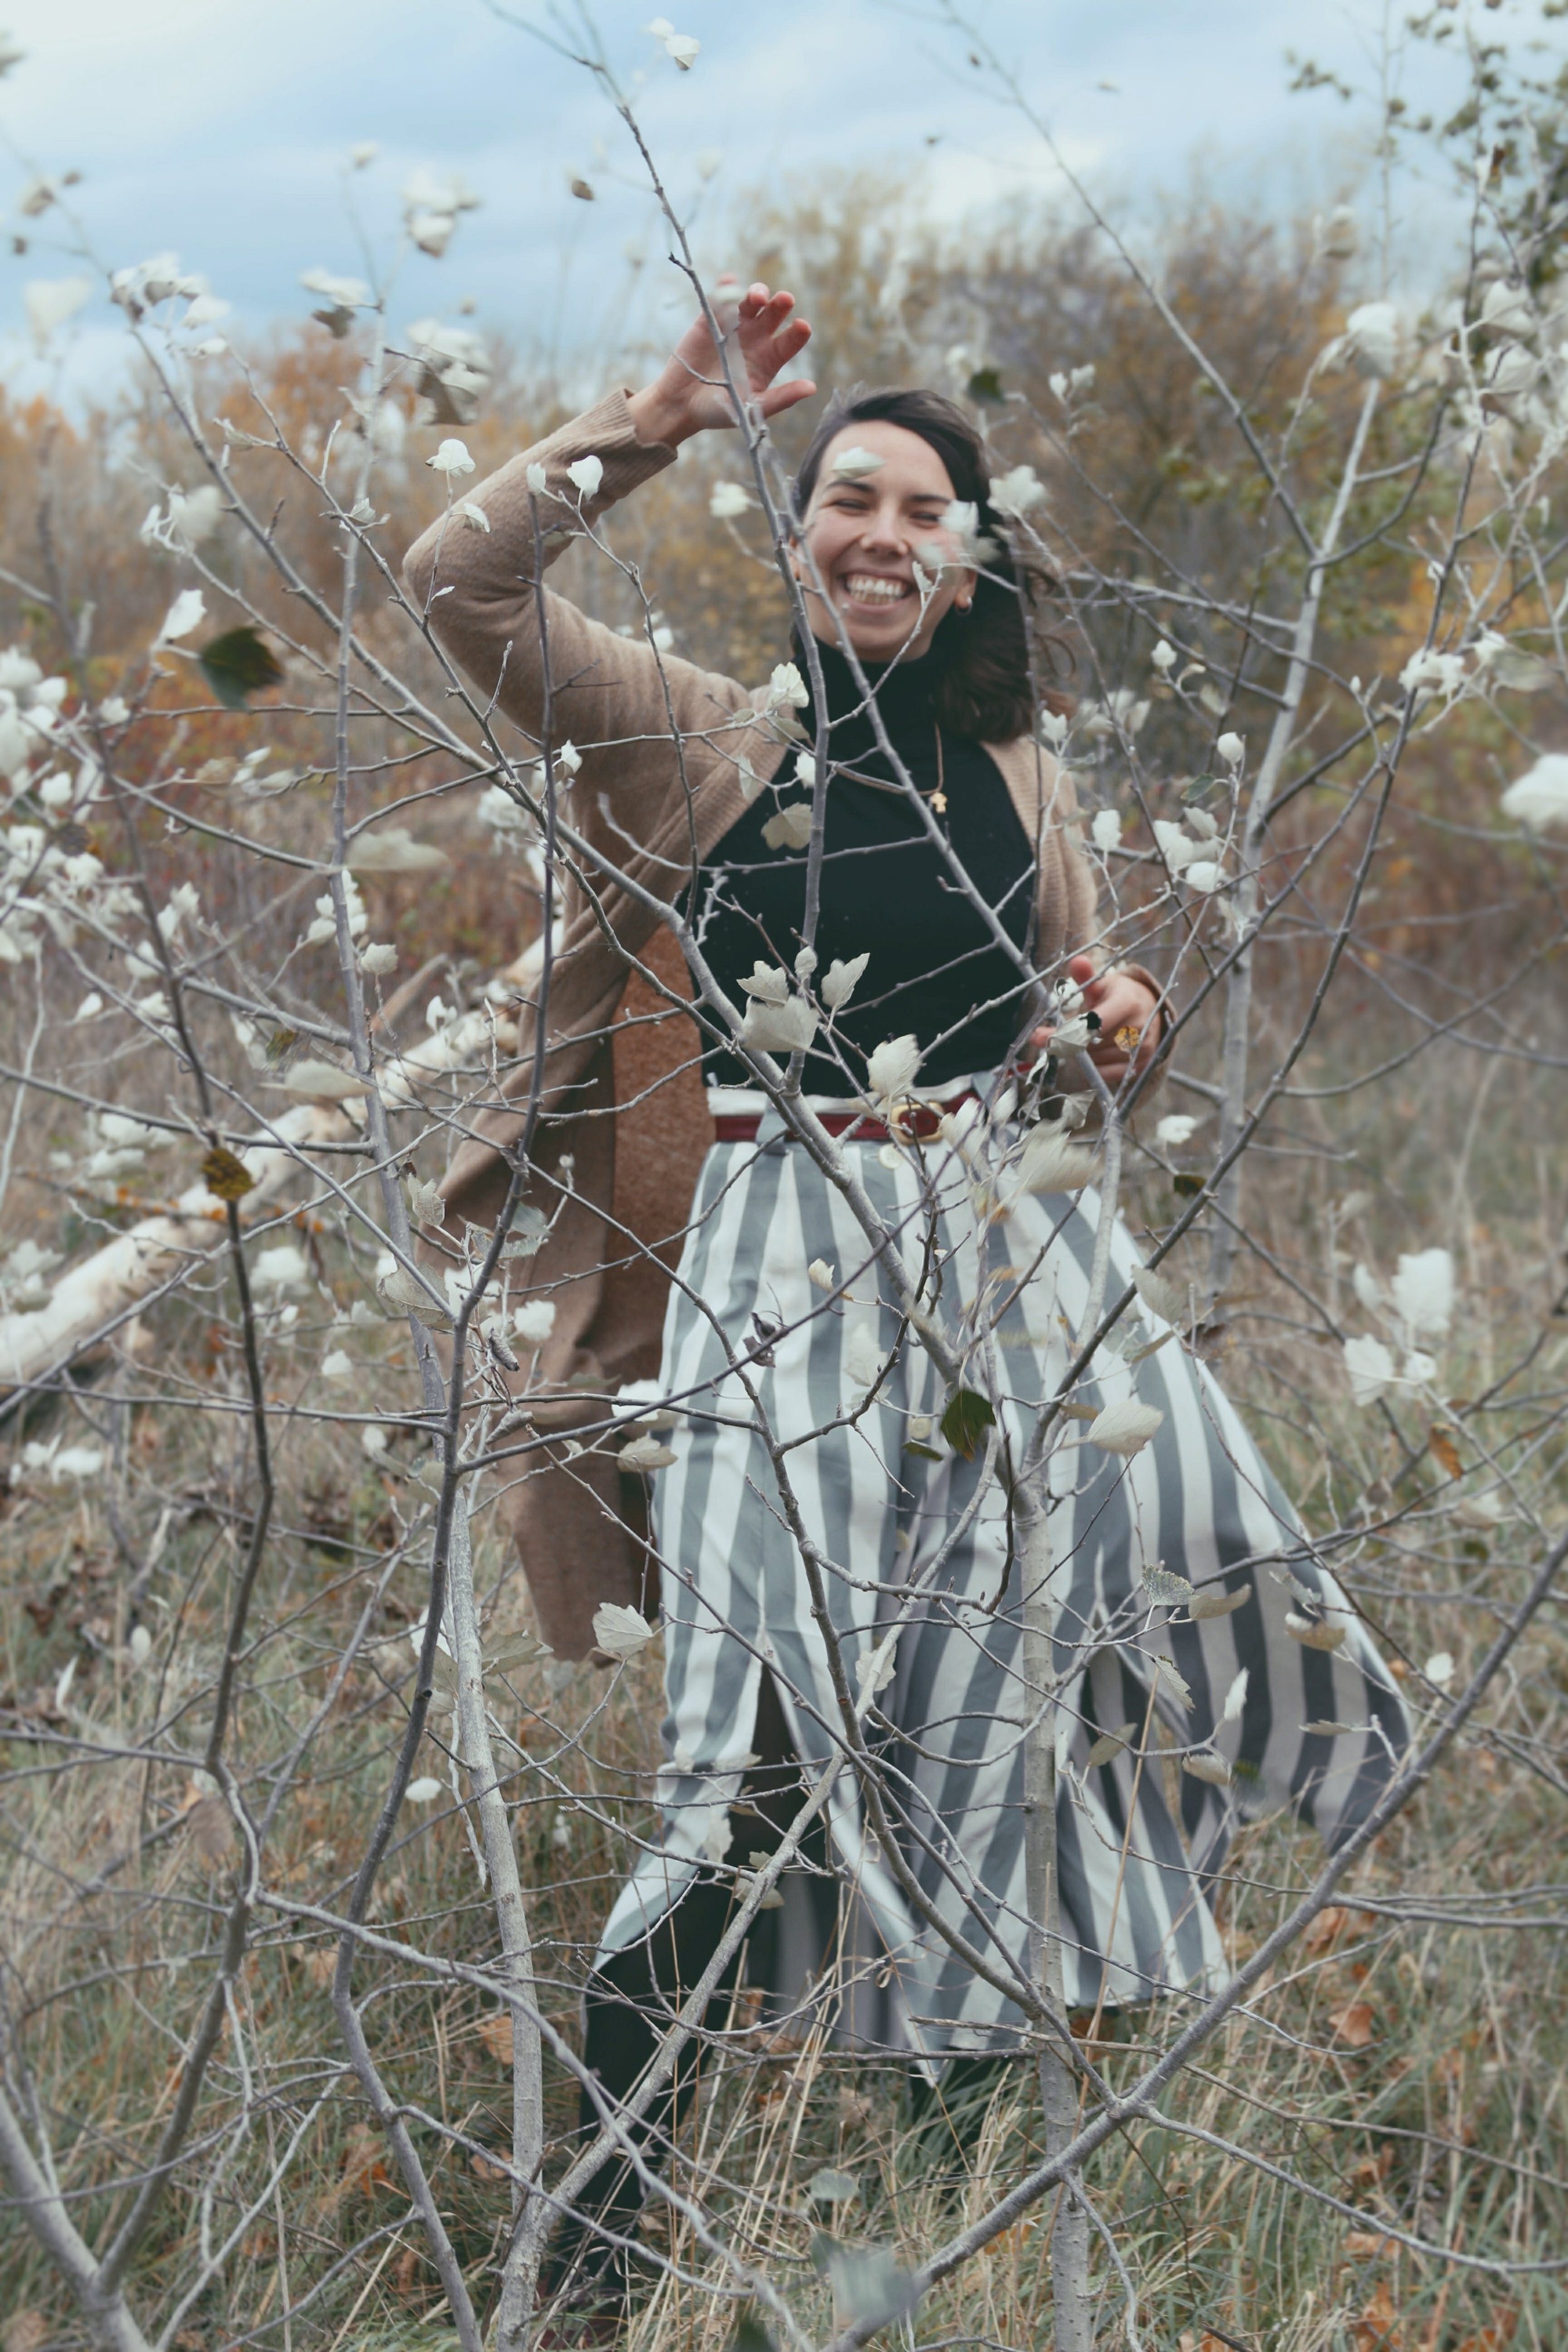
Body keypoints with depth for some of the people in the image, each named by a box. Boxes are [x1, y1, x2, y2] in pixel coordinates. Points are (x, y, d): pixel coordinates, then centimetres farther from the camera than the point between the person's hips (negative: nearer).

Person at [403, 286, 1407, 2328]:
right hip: (781, 1257, -4)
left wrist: (1123, 1021, -2)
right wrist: (657, 423, -9)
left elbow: (1068, 1047, 21)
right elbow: (467, 587, -7)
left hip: (1003, 1239, 4)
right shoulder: (704, 738, 4)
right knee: (763, 1732, -12)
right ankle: (603, 2219, -1)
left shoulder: (1014, 775, 15)